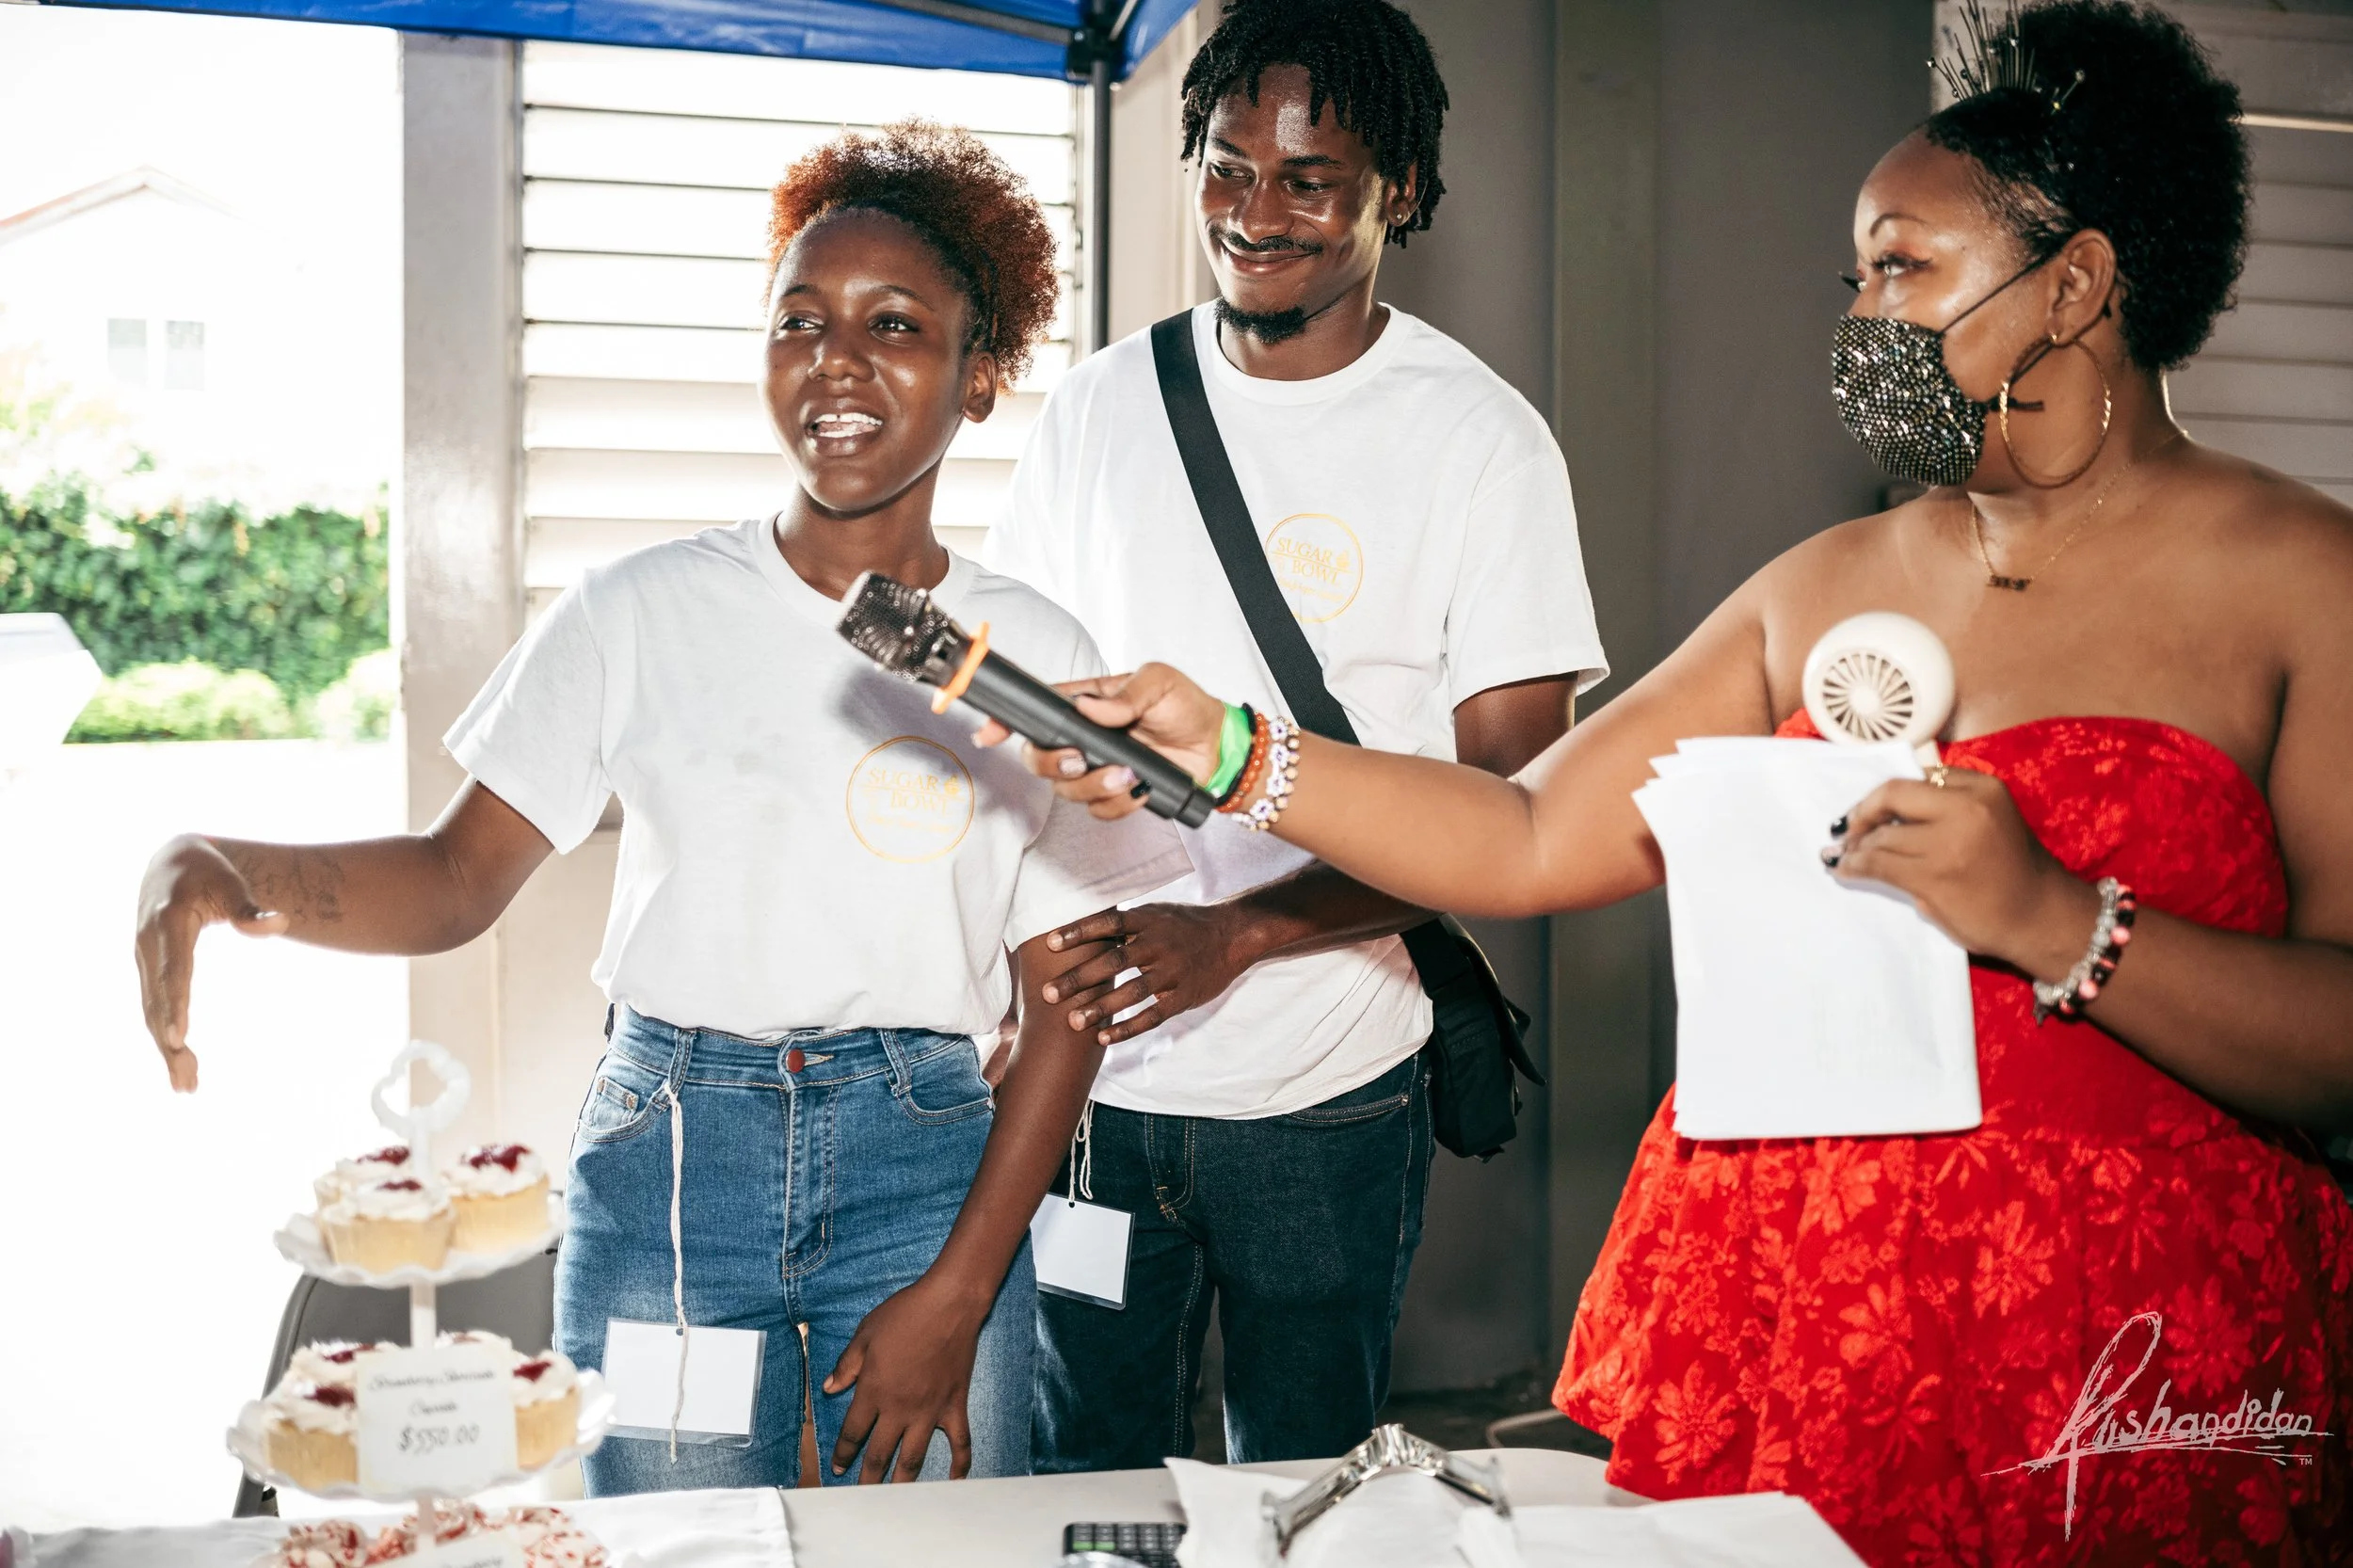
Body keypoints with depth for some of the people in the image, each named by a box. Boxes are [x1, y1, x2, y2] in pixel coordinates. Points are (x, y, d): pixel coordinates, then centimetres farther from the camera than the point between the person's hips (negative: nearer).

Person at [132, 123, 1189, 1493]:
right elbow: (460, 878, -2)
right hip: (664, 1165, 0)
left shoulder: (1039, 657, 0)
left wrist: (958, 1295, -6)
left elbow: (1065, 1003, -1)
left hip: (925, 1162, 0)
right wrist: (222, 868, -21)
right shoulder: (643, 614, 0)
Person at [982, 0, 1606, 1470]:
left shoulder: (1481, 440, -6)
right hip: (1082, 1071, 3)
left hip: (1327, 1097, -2)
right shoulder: (1097, 410, 3)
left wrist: (1242, 931, -21)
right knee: (1082, 1484, 16)